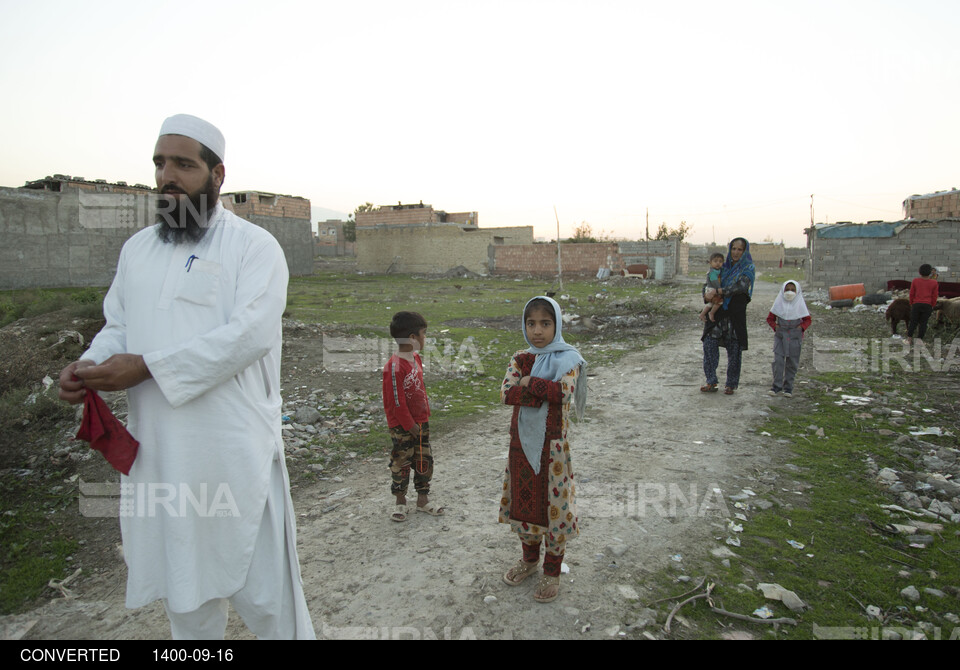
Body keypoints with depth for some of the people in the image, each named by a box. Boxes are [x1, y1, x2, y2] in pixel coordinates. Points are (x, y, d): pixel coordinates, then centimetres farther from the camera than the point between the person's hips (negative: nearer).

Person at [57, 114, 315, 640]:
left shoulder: (254, 245, -5)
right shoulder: (138, 248, 14)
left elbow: (248, 334, -17)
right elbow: (118, 325, 17)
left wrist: (147, 366, -20)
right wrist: (90, 364, -5)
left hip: (235, 453, -5)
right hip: (158, 453, 6)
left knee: (263, 593, 3)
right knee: (184, 591, 20)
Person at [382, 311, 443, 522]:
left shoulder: (416, 359, 4)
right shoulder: (394, 366, -24)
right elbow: (396, 401, -22)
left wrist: (425, 414, 12)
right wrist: (409, 425, -15)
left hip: (421, 422, 8)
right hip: (402, 427, -8)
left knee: (425, 461, 14)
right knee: (401, 463, 9)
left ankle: (423, 500, 29)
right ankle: (400, 502, 27)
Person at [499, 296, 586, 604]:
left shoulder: (567, 358, -8)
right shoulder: (520, 358, 2)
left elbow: (565, 391, -26)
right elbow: (505, 393, -13)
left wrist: (529, 383, -18)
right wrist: (547, 392, -21)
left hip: (551, 443, -4)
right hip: (522, 441, 4)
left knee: (553, 502, 6)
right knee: (523, 499, 17)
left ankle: (552, 570, 26)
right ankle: (530, 558, 40)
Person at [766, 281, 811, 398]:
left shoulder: (800, 304, 3)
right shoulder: (779, 303, 3)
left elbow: (808, 319, 10)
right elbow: (770, 318, 12)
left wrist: (802, 327, -7)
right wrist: (775, 326, -4)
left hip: (795, 337, 0)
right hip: (780, 335, 0)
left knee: (792, 362, 4)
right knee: (778, 360, -9)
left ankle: (788, 387, 13)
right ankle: (777, 386, -3)